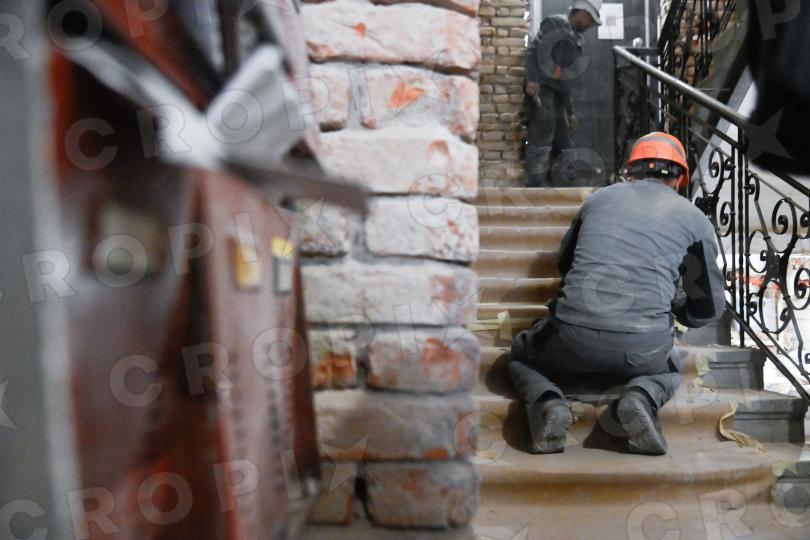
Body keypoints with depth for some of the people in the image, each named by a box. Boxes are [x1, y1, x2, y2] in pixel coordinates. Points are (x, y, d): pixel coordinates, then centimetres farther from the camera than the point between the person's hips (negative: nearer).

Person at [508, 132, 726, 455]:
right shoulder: (694, 219, 13)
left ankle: (547, 402, -3)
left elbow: (564, 262, 32)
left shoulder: (599, 198, 17)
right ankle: (640, 397, 1)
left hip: (573, 341, 0)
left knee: (521, 354, 30)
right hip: (644, 348, 1)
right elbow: (709, 309, 16)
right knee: (670, 370, 36)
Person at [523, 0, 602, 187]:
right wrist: (532, 79, -24)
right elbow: (532, 49, -10)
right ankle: (536, 185, -24)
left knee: (563, 143, 7)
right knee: (541, 138, -18)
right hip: (541, 89, -9)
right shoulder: (555, 23, 3)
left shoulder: (575, 39, 27)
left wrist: (570, 111, 25)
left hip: (555, 95, 9)